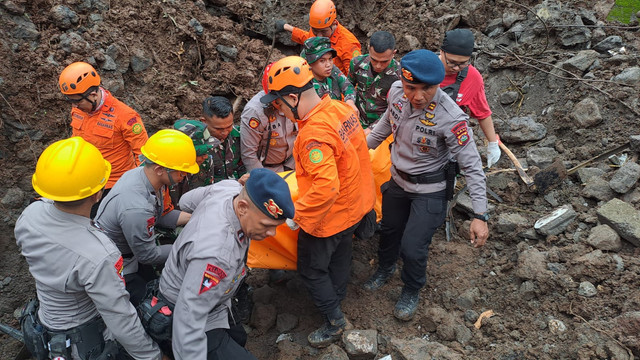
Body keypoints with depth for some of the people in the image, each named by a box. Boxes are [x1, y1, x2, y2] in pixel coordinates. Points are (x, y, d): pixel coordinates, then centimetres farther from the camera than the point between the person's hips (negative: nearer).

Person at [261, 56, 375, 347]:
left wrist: (297, 215, -26)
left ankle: (335, 321, 31)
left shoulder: (314, 134, -34)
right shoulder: (342, 109, -8)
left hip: (328, 217, -8)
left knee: (311, 269, 15)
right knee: (340, 254, 30)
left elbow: (325, 188, -38)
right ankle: (337, 297, 55)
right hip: (355, 205, 9)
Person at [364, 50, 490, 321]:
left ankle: (412, 291, 33)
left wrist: (480, 215, -27)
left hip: (429, 191, -5)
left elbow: (472, 166, -25)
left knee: (412, 248, -1)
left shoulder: (451, 119, -34)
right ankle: (385, 268, 57)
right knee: (389, 230, 25)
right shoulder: (396, 92, -19)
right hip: (397, 179, 5)